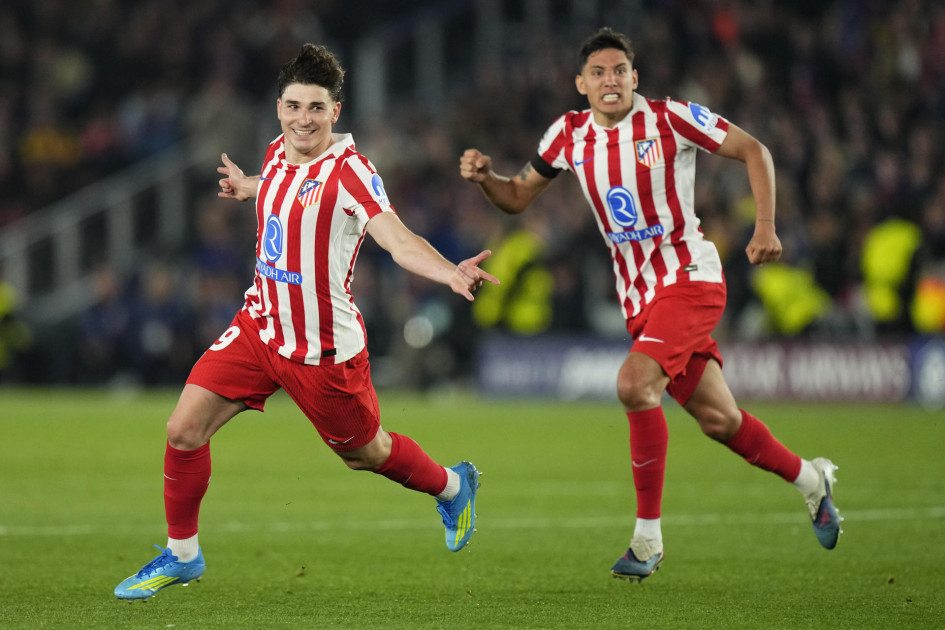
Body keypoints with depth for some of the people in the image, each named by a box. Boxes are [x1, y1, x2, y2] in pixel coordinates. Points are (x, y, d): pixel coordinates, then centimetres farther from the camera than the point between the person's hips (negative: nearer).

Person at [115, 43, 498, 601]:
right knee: (184, 429, -6)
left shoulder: (347, 169, -21)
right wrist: (250, 188, 43)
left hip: (324, 346, -6)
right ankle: (182, 554, 12)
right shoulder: (278, 154, 1)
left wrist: (450, 273, -50)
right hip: (261, 325, 6)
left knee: (365, 452, 13)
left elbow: (400, 242, -32)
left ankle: (453, 486, 44)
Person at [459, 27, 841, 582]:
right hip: (638, 296, 6)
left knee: (634, 385, -26)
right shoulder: (570, 135, 4)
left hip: (689, 276, -6)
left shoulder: (669, 119, -10)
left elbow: (753, 151, -2)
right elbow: (518, 197, 16)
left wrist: (766, 228, -12)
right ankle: (811, 479, 34)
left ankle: (648, 536, -17)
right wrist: (484, 177, -6)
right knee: (717, 419, 8)